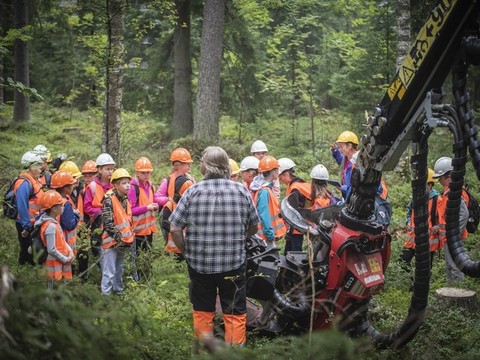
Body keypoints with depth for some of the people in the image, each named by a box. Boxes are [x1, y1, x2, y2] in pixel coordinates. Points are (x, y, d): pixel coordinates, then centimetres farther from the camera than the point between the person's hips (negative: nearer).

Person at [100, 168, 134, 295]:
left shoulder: (126, 200, 10)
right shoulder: (109, 200, -17)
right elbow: (108, 223, -21)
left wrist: (130, 237, 15)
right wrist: (119, 237, -19)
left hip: (124, 242, 8)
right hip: (112, 242, -8)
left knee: (119, 270, 22)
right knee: (109, 272, -8)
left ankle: (118, 291, 34)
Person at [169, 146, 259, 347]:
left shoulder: (192, 192, -8)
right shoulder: (242, 191, -4)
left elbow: (174, 229, -10)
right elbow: (253, 227, 6)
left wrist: (186, 252, 4)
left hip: (199, 263, 0)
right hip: (234, 263, 0)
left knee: (203, 311, 16)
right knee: (235, 312, 11)